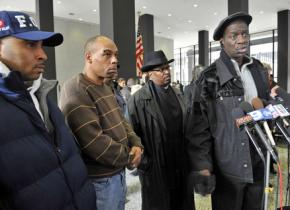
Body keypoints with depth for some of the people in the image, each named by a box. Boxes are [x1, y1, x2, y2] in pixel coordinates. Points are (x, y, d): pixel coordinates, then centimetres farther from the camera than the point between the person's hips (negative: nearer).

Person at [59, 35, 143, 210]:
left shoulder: (106, 88, 11)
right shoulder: (76, 91, -21)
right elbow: (94, 143, -27)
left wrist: (136, 144, -5)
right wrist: (129, 158, -14)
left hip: (118, 173, 9)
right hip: (99, 180, -9)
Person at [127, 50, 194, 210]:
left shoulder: (177, 94, 6)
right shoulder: (138, 99, -14)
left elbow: (185, 126, 11)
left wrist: (188, 155, 11)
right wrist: (144, 163, -11)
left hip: (180, 163, 5)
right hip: (155, 167, -5)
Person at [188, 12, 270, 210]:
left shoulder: (259, 70, 6)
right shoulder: (210, 78, -10)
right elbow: (200, 125, -12)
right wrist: (202, 166, -16)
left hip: (258, 163, 5)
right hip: (227, 166, -5)